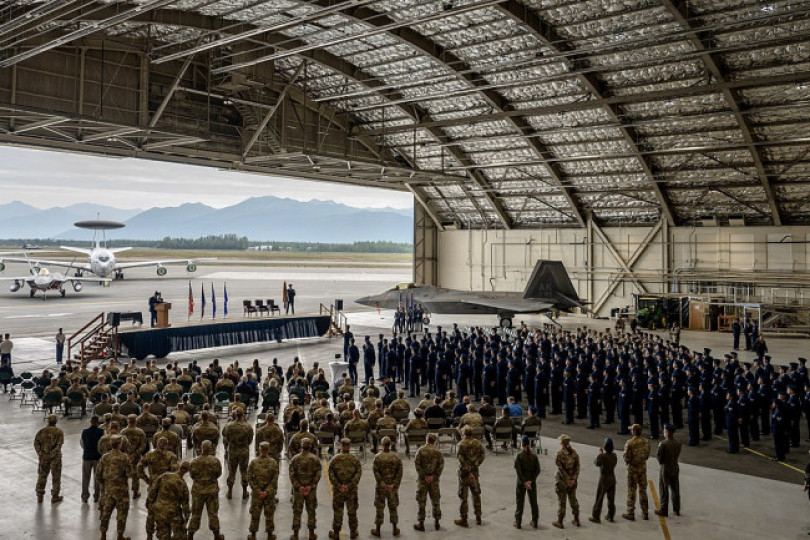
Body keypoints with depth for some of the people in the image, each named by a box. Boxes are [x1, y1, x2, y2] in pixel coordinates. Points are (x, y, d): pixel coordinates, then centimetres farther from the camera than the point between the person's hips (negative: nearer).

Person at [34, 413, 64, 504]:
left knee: (42, 476, 17)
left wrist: (40, 454, -4)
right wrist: (52, 454, -14)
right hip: (55, 458, -3)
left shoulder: (42, 431, 1)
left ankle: (39, 496, 25)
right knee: (56, 477, 8)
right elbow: (59, 445, -18)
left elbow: (36, 443, -5)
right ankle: (55, 497, 14)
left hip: (43, 457, 3)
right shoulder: (59, 432, -9)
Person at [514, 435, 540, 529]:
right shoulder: (534, 456, -3)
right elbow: (538, 470, -8)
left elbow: (518, 471, -17)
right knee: (533, 502, 15)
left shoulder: (519, 456, -11)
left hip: (521, 482, -2)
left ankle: (518, 523, 13)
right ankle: (535, 522, 23)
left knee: (520, 502, 9)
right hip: (532, 482, 2)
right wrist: (531, 480, -12)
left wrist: (524, 482, -16)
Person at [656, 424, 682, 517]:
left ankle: (664, 510, 12)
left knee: (664, 490, 5)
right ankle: (676, 510, 24)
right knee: (675, 489, 15)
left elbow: (659, 458, -17)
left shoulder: (663, 444, -22)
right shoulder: (678, 443, -3)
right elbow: (677, 454, 6)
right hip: (675, 468, 5)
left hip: (665, 469, -5)